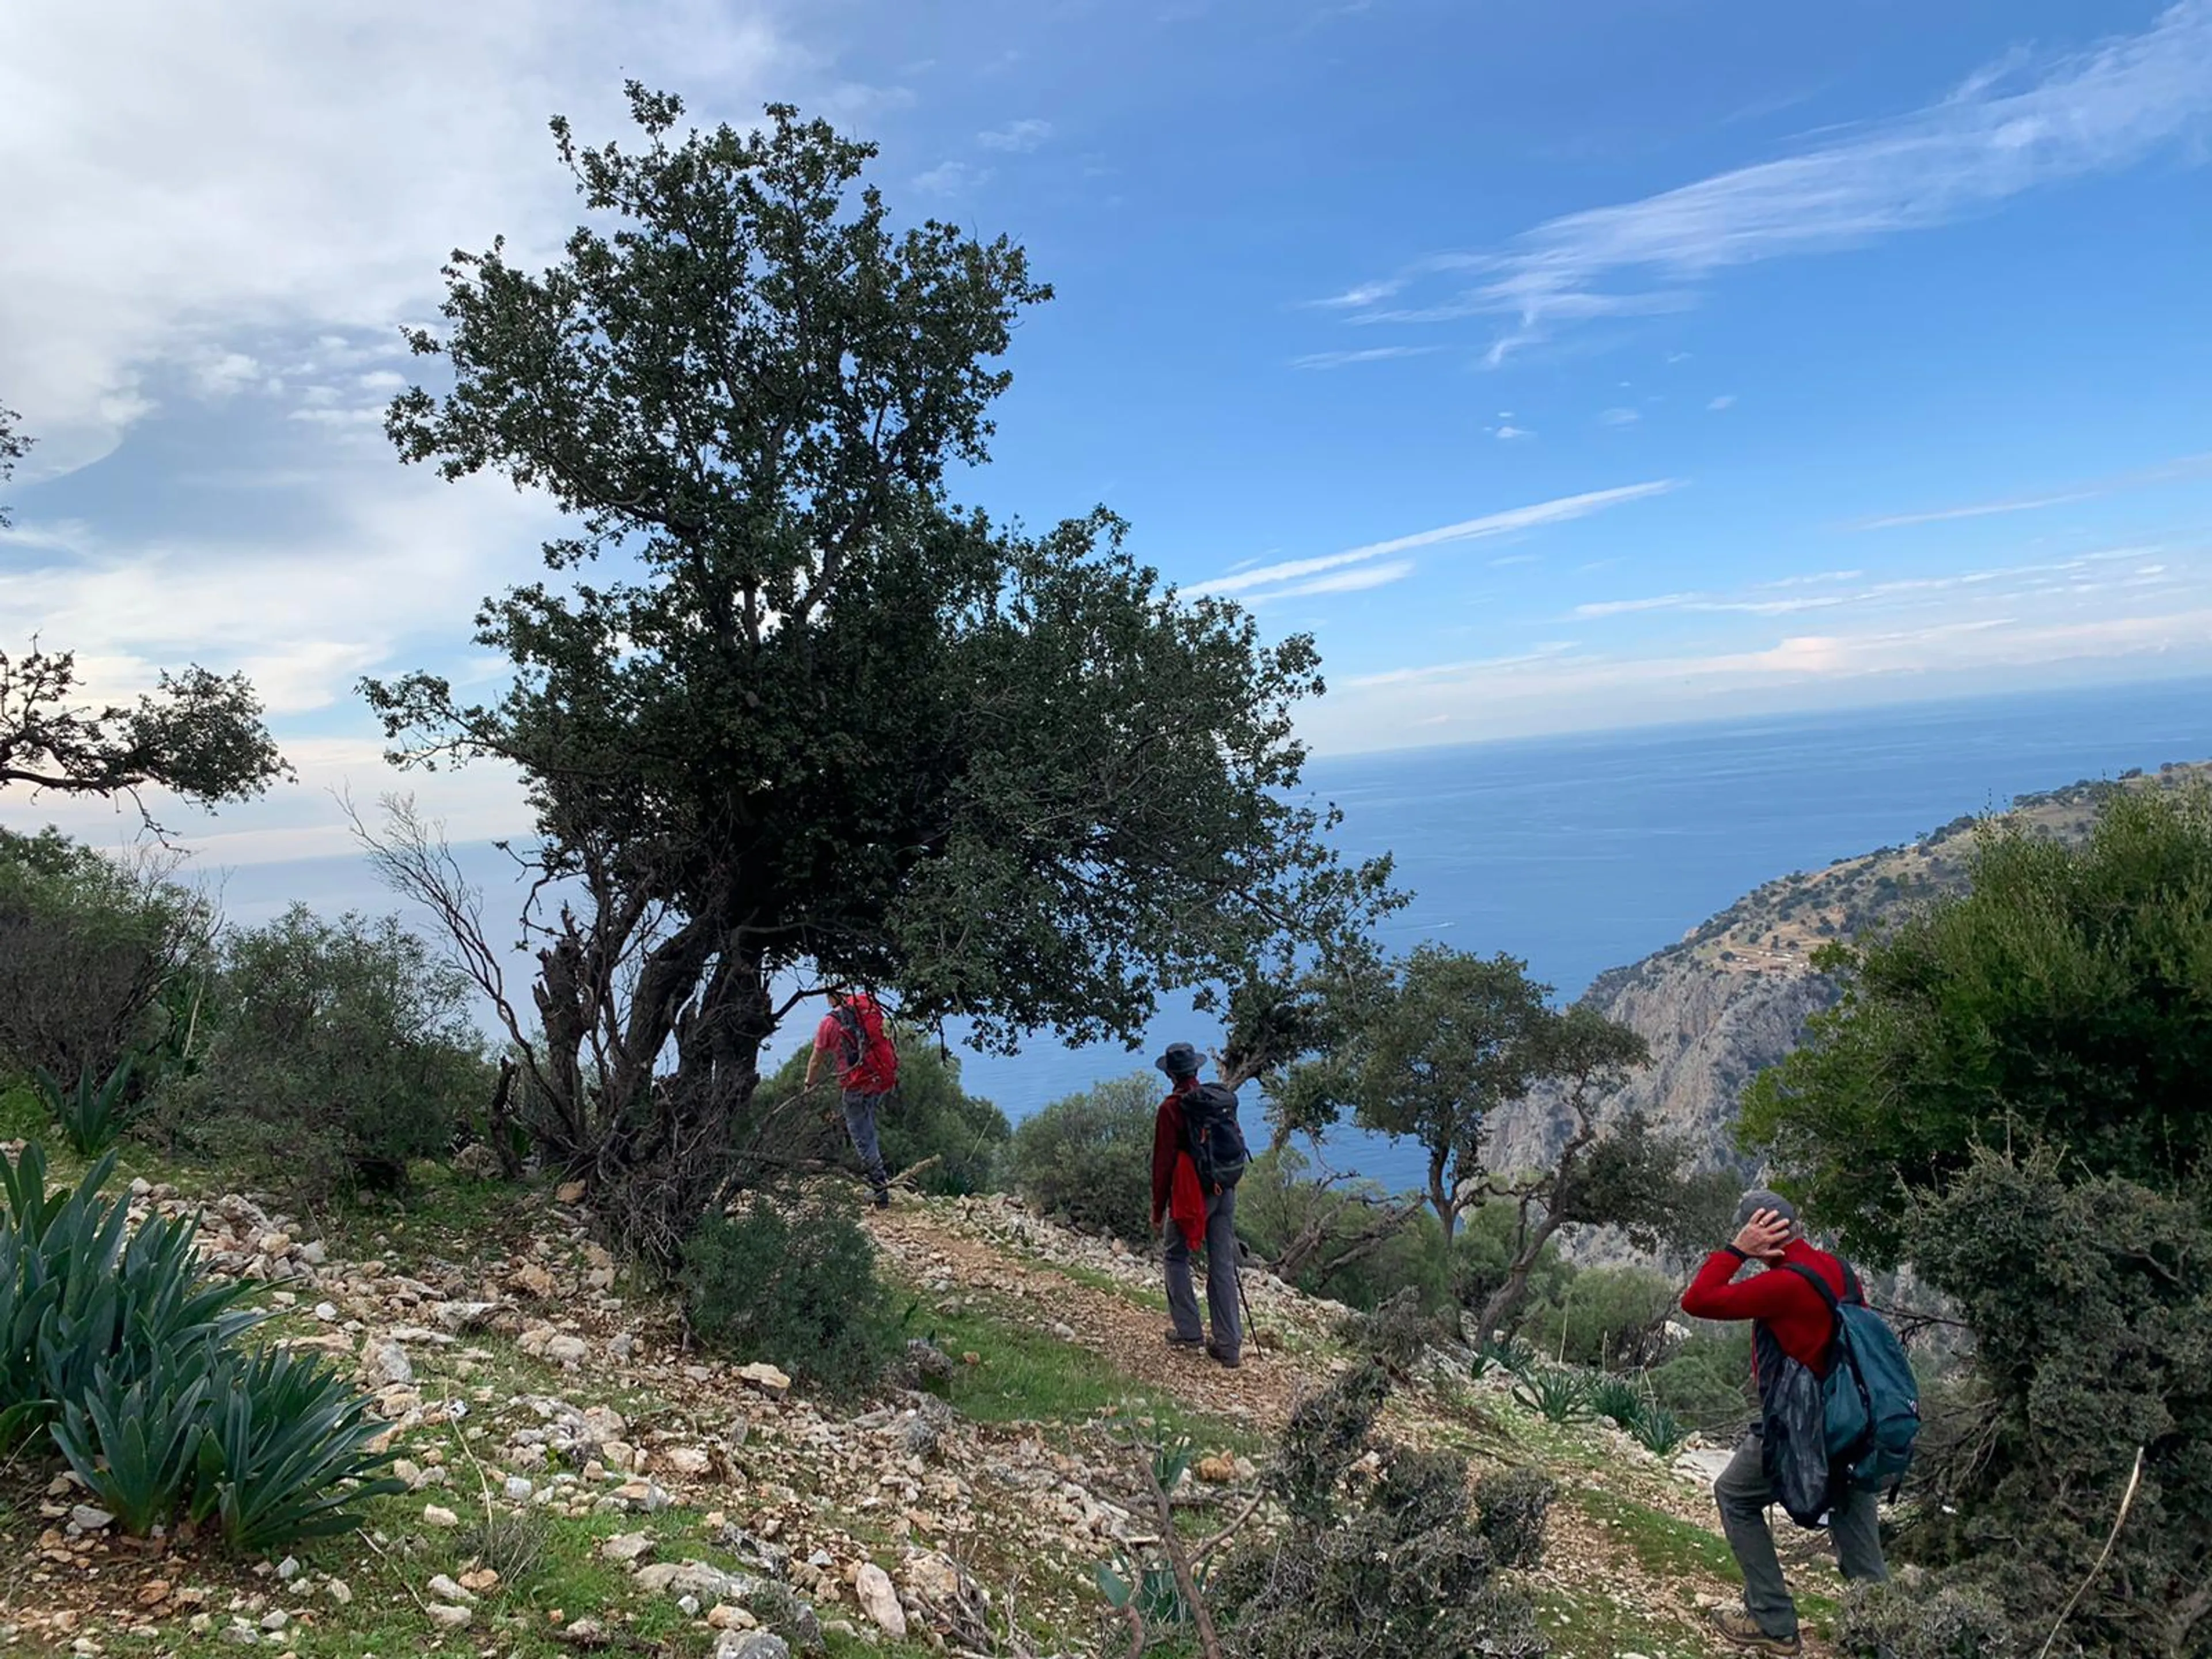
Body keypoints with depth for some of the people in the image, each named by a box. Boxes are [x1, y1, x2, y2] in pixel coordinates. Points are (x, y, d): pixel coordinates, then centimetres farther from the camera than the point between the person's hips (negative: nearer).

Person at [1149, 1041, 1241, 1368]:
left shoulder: (1171, 1108, -13)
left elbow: (1164, 1160, -11)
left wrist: (1158, 1206, -2)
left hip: (1191, 1195, -5)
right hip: (1225, 1192, 5)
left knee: (1176, 1257, 15)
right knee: (1223, 1265, 8)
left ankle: (1189, 1331, 14)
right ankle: (1229, 1344, 11)